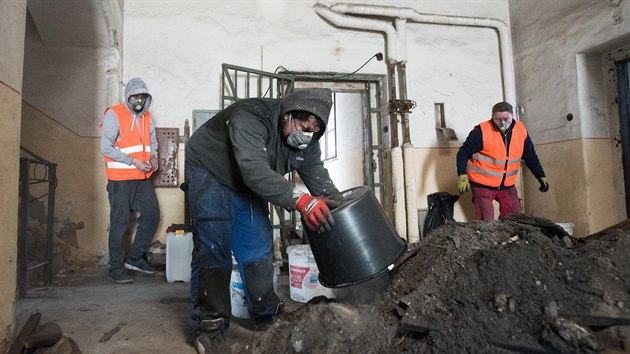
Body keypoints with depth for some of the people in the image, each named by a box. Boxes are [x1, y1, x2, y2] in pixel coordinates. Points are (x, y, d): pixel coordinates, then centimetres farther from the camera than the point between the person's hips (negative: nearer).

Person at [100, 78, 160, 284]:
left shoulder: (146, 116, 12)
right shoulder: (114, 114, -8)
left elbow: (152, 141, 21)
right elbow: (106, 147, -14)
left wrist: (153, 157, 0)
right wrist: (134, 162, -18)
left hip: (142, 179, 7)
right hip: (120, 179, -6)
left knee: (152, 215, 6)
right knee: (120, 222, -2)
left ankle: (135, 258, 22)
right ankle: (116, 268, 10)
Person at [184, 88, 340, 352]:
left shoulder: (307, 142, -13)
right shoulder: (251, 117, -35)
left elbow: (322, 184, -14)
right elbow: (255, 170, -48)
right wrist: (300, 200, -58)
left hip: (246, 184, 6)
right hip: (209, 172, -6)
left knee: (258, 248, 5)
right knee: (213, 248, -12)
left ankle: (267, 316, 20)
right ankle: (209, 326, 0)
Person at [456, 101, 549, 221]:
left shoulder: (521, 130, 0)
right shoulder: (481, 132, -16)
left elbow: (531, 156, 11)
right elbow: (463, 153, -13)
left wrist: (541, 176, 7)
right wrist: (462, 176, -23)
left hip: (507, 185, 5)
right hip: (483, 185, -5)